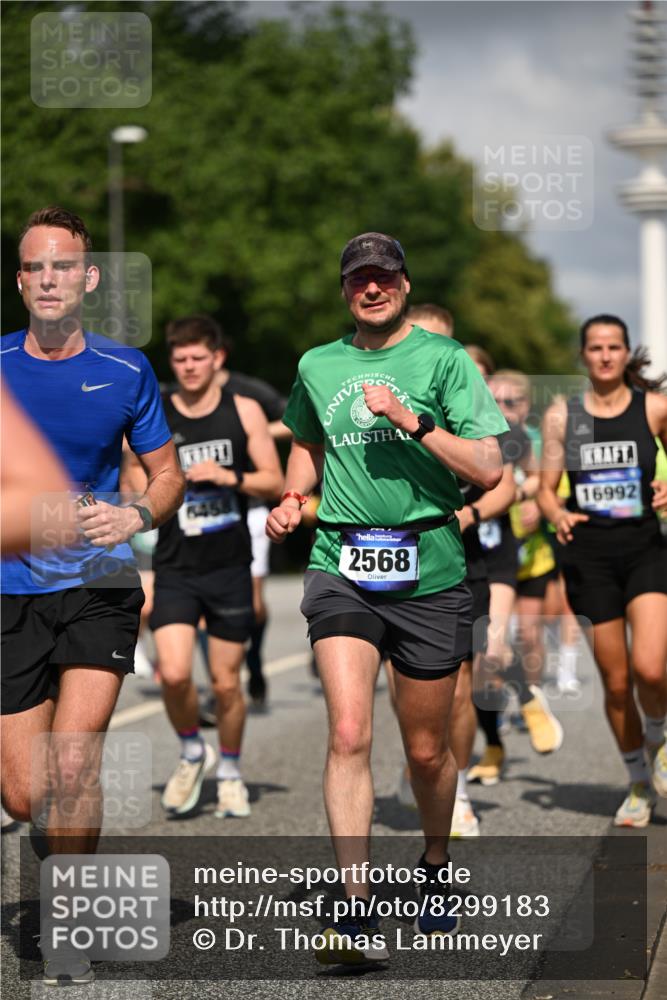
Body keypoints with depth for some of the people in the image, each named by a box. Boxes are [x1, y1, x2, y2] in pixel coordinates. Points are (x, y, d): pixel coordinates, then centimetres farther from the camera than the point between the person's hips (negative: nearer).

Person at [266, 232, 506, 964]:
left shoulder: (444, 359, 1)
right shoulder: (316, 367, 11)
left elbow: (487, 469, -5)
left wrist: (414, 420, -16)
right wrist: (292, 500, 11)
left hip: (429, 571, -1)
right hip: (340, 567, 1)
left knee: (425, 750, 10)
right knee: (349, 734, -17)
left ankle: (435, 868, 38)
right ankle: (357, 911, -20)